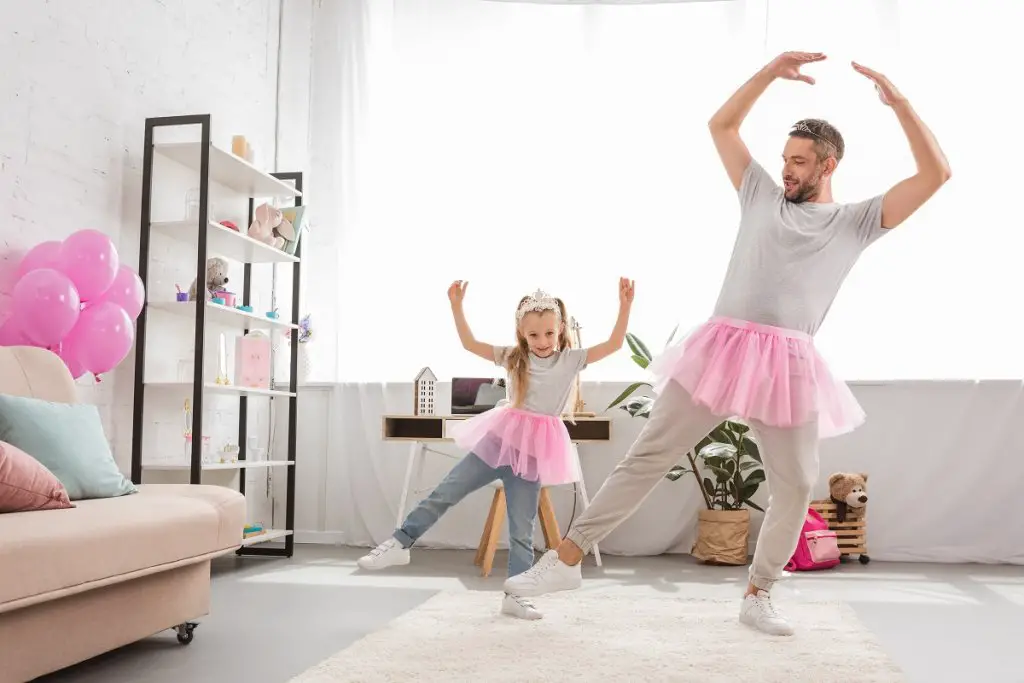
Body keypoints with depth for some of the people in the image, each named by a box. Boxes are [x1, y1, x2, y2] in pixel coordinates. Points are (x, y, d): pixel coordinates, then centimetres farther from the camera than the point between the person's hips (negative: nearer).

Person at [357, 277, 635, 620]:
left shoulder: (571, 360, 0)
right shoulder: (514, 357, 3)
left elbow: (613, 345, -7)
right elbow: (470, 344, 0)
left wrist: (625, 306, -18)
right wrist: (457, 305, -10)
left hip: (536, 450, -1)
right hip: (500, 438, 1)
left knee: (522, 528, 6)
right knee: (446, 491, -1)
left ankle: (515, 595, 15)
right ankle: (400, 543, 11)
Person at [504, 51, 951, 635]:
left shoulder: (857, 221, 14)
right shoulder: (762, 194, 19)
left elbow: (936, 174, 8)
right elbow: (722, 125, 23)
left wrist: (899, 102, 4)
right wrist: (772, 72, 17)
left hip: (789, 365, 0)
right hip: (722, 349, 0)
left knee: (796, 487, 3)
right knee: (648, 457, -2)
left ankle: (758, 596, 23)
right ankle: (567, 558, 1)